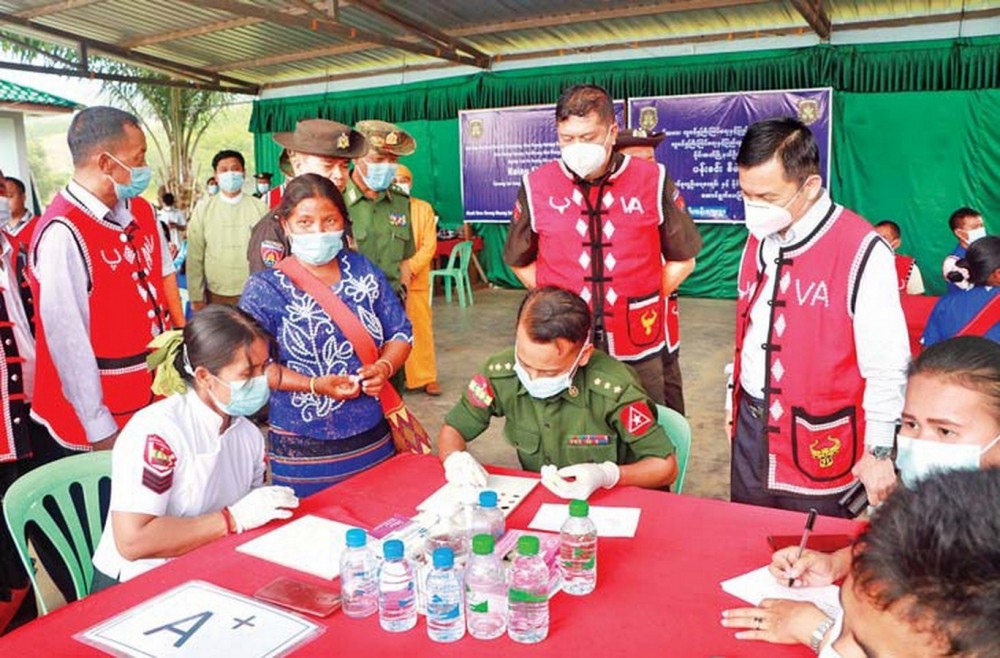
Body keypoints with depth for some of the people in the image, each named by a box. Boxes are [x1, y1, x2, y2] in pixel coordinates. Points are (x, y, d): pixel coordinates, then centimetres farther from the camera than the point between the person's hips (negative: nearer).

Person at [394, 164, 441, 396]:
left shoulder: (424, 208, 7)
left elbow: (429, 245, -1)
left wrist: (410, 267, -14)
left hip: (416, 279, 1)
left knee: (421, 327, 2)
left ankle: (426, 377, 11)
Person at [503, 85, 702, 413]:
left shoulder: (653, 181, -2)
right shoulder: (537, 186, -1)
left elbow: (682, 260, 8)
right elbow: (520, 260, 12)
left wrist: (645, 301, 0)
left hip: (639, 350, 0)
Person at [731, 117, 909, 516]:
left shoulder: (862, 253, -18)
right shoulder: (759, 239, 5)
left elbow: (886, 366, -14)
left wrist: (878, 451, -9)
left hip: (818, 447, -6)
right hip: (751, 427, 6)